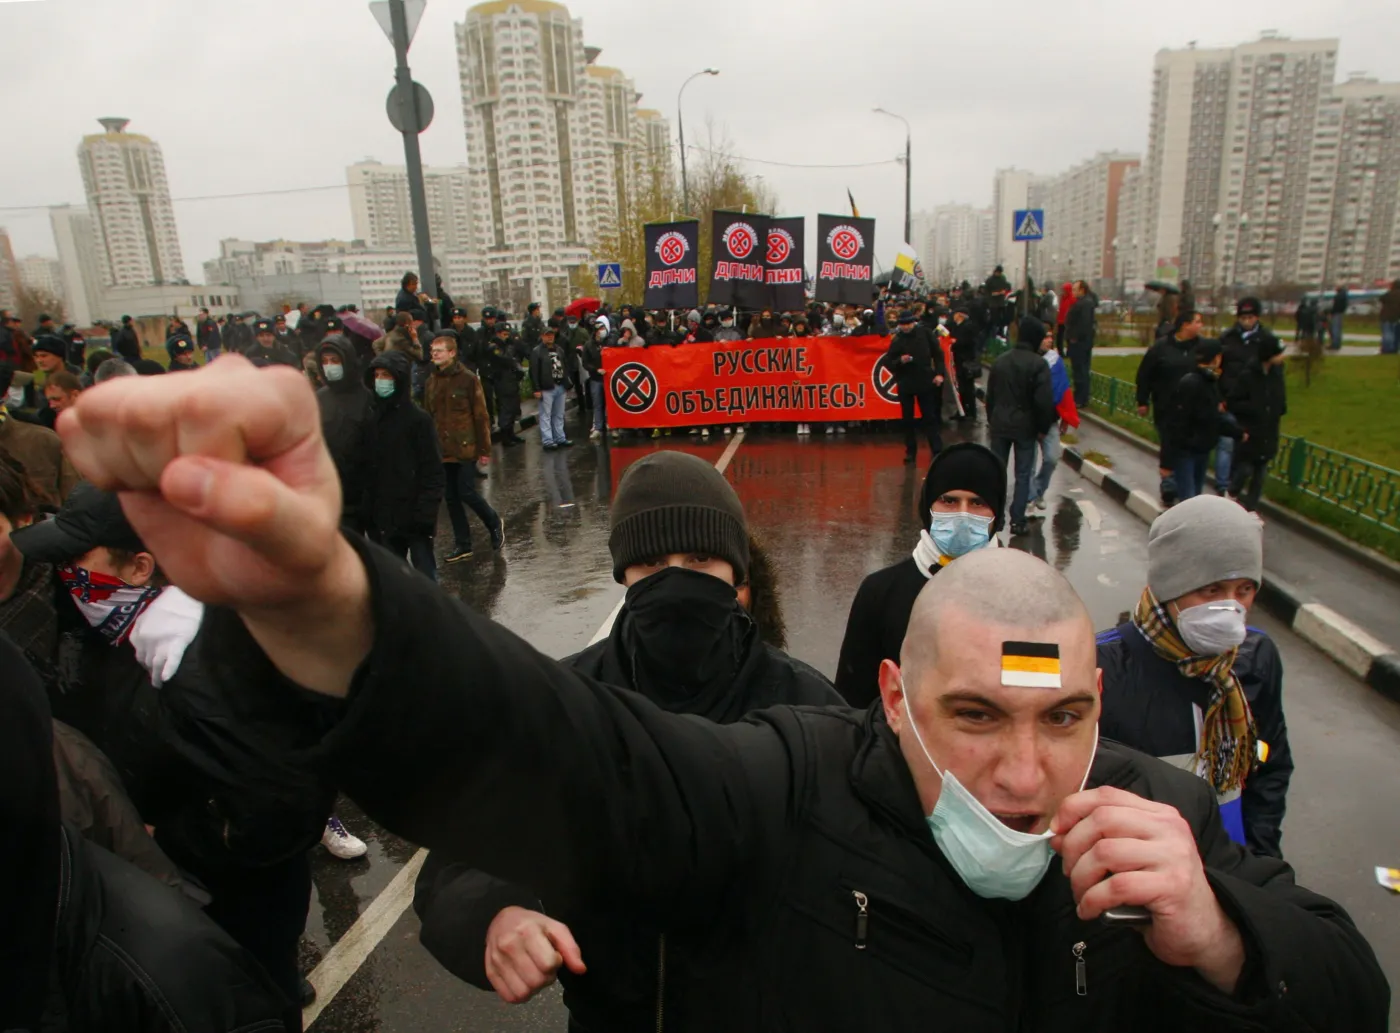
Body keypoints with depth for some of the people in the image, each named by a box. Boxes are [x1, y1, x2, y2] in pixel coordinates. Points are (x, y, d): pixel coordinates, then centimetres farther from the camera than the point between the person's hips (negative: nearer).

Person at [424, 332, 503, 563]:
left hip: (465, 448, -6)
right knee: (451, 497, 8)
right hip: (442, 449, 6)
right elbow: (428, 415, 13)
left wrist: (484, 449, -8)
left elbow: (481, 415, -7)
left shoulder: (468, 379, -7)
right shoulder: (432, 381, 9)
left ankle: (494, 523, 21)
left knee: (467, 492, -7)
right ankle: (463, 545, 18)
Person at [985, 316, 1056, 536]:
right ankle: (1017, 521, 4)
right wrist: (1043, 428, -3)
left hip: (999, 425, 4)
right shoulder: (1038, 364, -13)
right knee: (1023, 474, 3)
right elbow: (1044, 401, -15)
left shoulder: (1000, 361, 5)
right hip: (1025, 426, -4)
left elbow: (990, 396, 11)